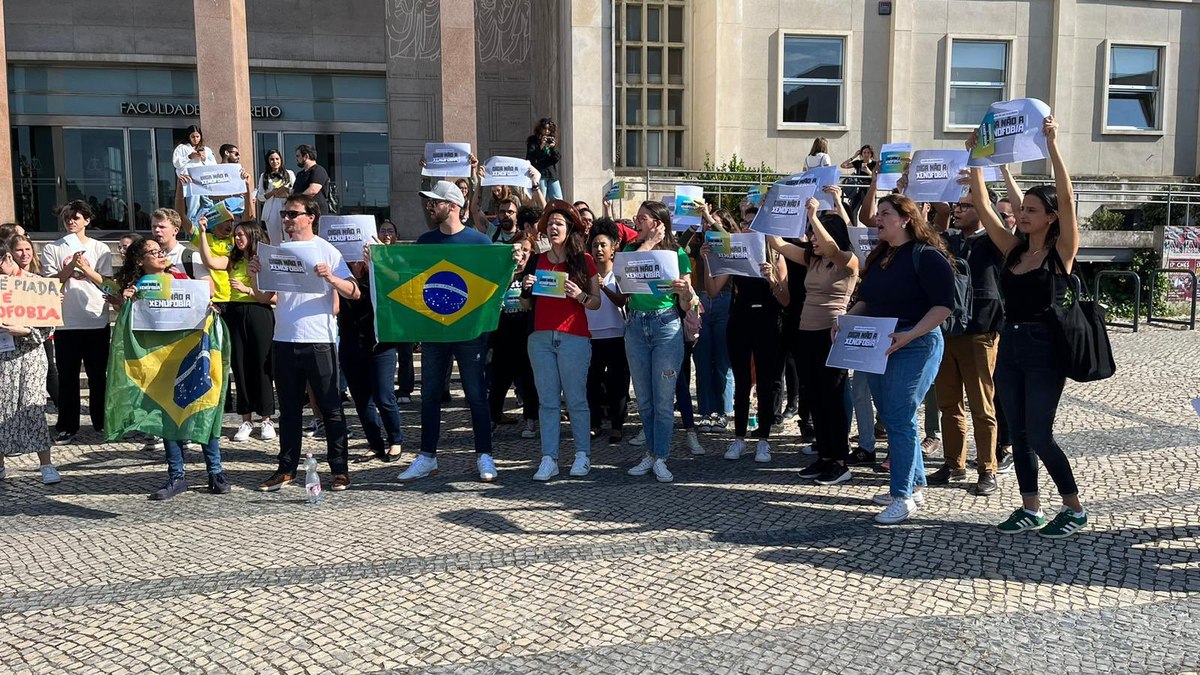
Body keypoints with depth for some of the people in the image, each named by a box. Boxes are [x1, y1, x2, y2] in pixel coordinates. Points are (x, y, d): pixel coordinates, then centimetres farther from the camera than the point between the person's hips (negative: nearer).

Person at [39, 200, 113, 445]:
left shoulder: (100, 249, 7)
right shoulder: (52, 249, 6)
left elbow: (106, 282, 2)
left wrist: (86, 268, -12)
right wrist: (71, 265, -13)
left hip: (97, 321, 0)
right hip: (66, 321, 0)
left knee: (98, 375, 7)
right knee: (67, 376, 4)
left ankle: (101, 421, 17)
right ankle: (67, 426, 10)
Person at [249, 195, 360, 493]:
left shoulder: (326, 250, -2)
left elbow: (354, 293, -8)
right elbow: (264, 296, 13)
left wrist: (331, 278, -25)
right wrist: (254, 275, -5)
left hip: (319, 341, -4)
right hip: (284, 341, 5)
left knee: (331, 407, 2)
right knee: (289, 409, 12)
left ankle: (340, 469, 9)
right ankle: (286, 469, 21)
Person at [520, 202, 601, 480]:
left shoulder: (583, 260, 3)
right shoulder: (537, 261, 13)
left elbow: (597, 303, 3)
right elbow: (527, 303, 19)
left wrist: (580, 296, -16)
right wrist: (525, 287, -2)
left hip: (574, 337, -3)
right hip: (540, 337, 4)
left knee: (576, 399, 0)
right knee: (547, 400, 4)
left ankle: (583, 454, 12)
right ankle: (549, 459, 6)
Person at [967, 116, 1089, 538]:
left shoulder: (1061, 251, -7)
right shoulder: (1013, 249, 8)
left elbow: (1067, 196, -20)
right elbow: (982, 206, 7)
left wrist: (1052, 144, -22)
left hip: (1043, 349, -6)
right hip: (1009, 345, 7)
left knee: (1039, 436, -3)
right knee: (1018, 433, 10)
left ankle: (1075, 509, 14)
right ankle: (1030, 508, 21)